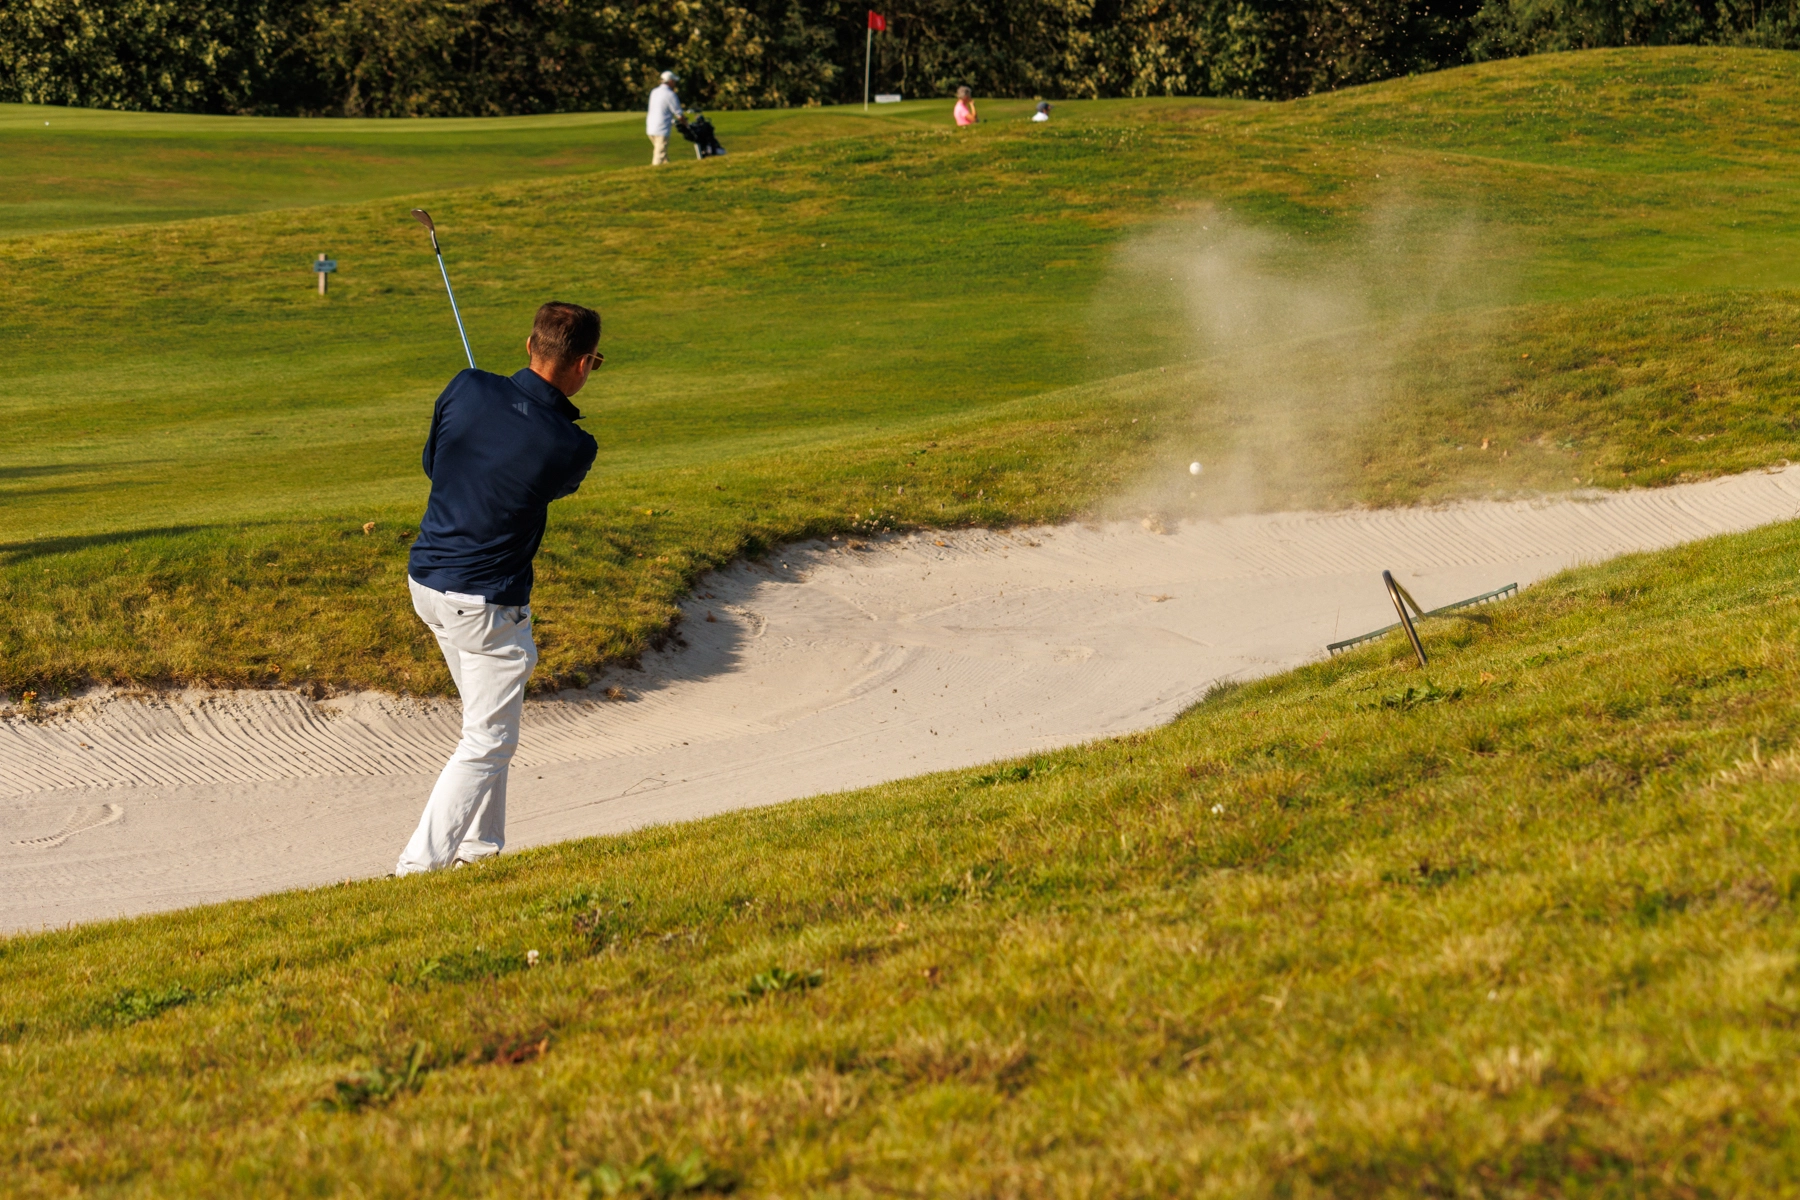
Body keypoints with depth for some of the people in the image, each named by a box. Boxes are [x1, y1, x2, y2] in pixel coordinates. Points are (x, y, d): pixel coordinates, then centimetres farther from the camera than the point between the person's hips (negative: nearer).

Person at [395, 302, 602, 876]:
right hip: (486, 605, -7)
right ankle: (419, 866, -4)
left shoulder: (468, 389, -9)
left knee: (486, 723, 23)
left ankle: (477, 848, 30)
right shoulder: (572, 448, -20)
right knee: (488, 743, 4)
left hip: (425, 581, 7)